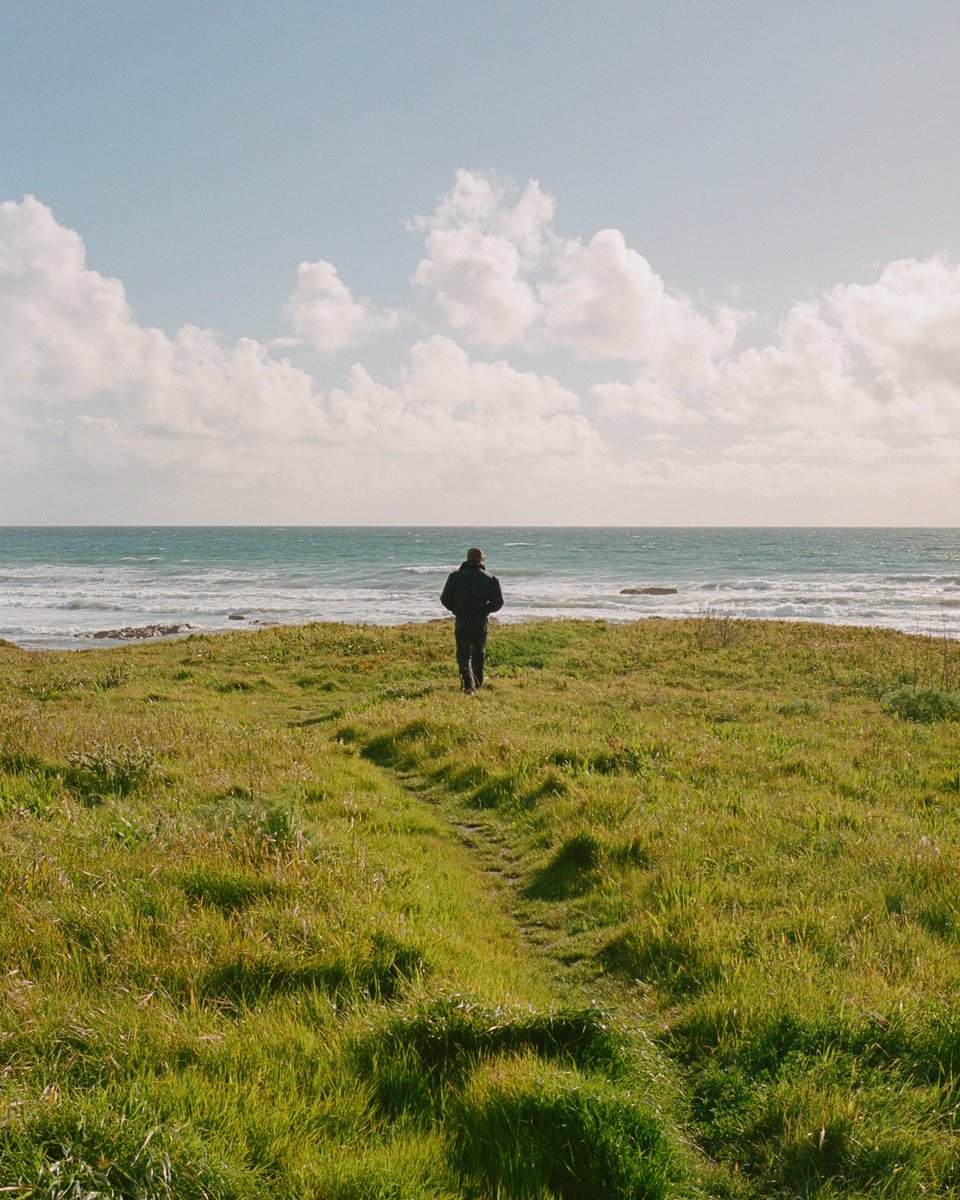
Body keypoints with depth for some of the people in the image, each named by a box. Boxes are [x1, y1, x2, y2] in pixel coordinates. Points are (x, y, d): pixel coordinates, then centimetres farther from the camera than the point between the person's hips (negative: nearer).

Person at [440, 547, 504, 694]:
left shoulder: (455, 576, -1)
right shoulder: (490, 579, 0)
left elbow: (445, 599, 0)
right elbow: (498, 603, -3)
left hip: (461, 621, -1)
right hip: (481, 622, 1)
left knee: (463, 654, 0)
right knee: (478, 653, 19)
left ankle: (469, 683, -22)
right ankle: (477, 684, 28)